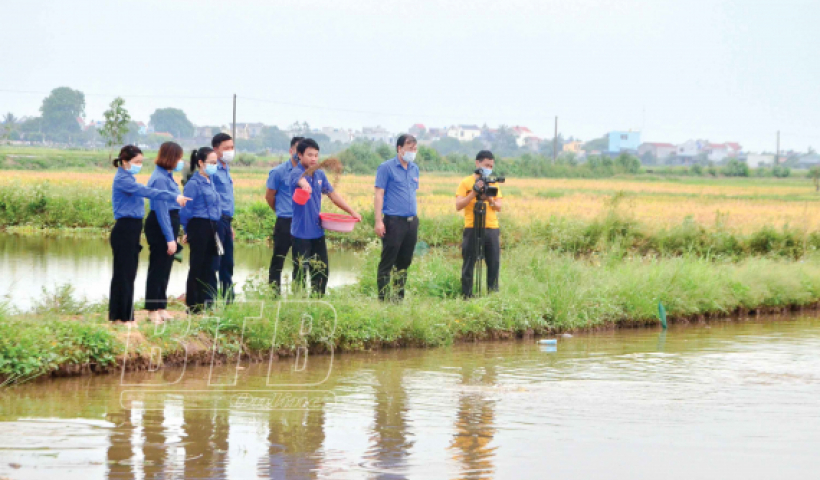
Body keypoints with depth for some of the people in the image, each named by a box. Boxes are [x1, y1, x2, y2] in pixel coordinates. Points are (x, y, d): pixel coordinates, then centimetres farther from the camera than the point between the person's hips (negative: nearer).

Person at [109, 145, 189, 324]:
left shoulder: (128, 179, 16)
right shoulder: (122, 180, -15)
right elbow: (147, 192, -25)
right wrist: (174, 197, -30)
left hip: (132, 230, 10)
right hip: (124, 230, -10)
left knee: (129, 274, 12)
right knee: (123, 273, -5)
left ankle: (126, 315, 17)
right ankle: (119, 316, -1)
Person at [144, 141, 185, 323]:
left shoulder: (167, 176, 12)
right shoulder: (160, 179, -18)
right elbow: (161, 210, -20)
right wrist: (170, 238, -20)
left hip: (170, 223, 10)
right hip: (159, 227, -10)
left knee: (165, 268, 14)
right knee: (158, 268, -2)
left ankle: (161, 308, 22)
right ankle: (153, 310, 5)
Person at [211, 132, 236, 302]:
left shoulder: (226, 169, 18)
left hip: (225, 221, 9)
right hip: (216, 220, -9)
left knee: (227, 264, 13)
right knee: (214, 263, -7)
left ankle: (229, 300, 19)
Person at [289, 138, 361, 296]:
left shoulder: (320, 174, 9)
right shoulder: (296, 173, -14)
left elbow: (332, 194, 20)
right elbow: (301, 179, -39)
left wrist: (352, 211, 17)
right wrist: (305, 185, -64)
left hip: (317, 230, 7)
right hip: (301, 231, -7)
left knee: (322, 271, 10)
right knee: (301, 271, -2)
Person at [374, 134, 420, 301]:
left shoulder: (414, 169, 15)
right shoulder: (386, 168, -5)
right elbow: (379, 194, -9)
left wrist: (415, 217, 18)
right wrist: (378, 221, -16)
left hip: (411, 222, 7)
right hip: (393, 221, -7)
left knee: (404, 262, 11)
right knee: (387, 262, -5)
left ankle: (399, 296, 18)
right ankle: (383, 298, -4)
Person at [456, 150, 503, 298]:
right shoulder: (466, 183, 2)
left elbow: (499, 207, 9)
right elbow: (458, 205, -7)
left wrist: (490, 199, -11)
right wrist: (474, 193, -17)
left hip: (492, 229, 4)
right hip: (472, 229, -4)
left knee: (494, 264, 1)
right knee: (469, 265, -2)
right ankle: (466, 296, 1)